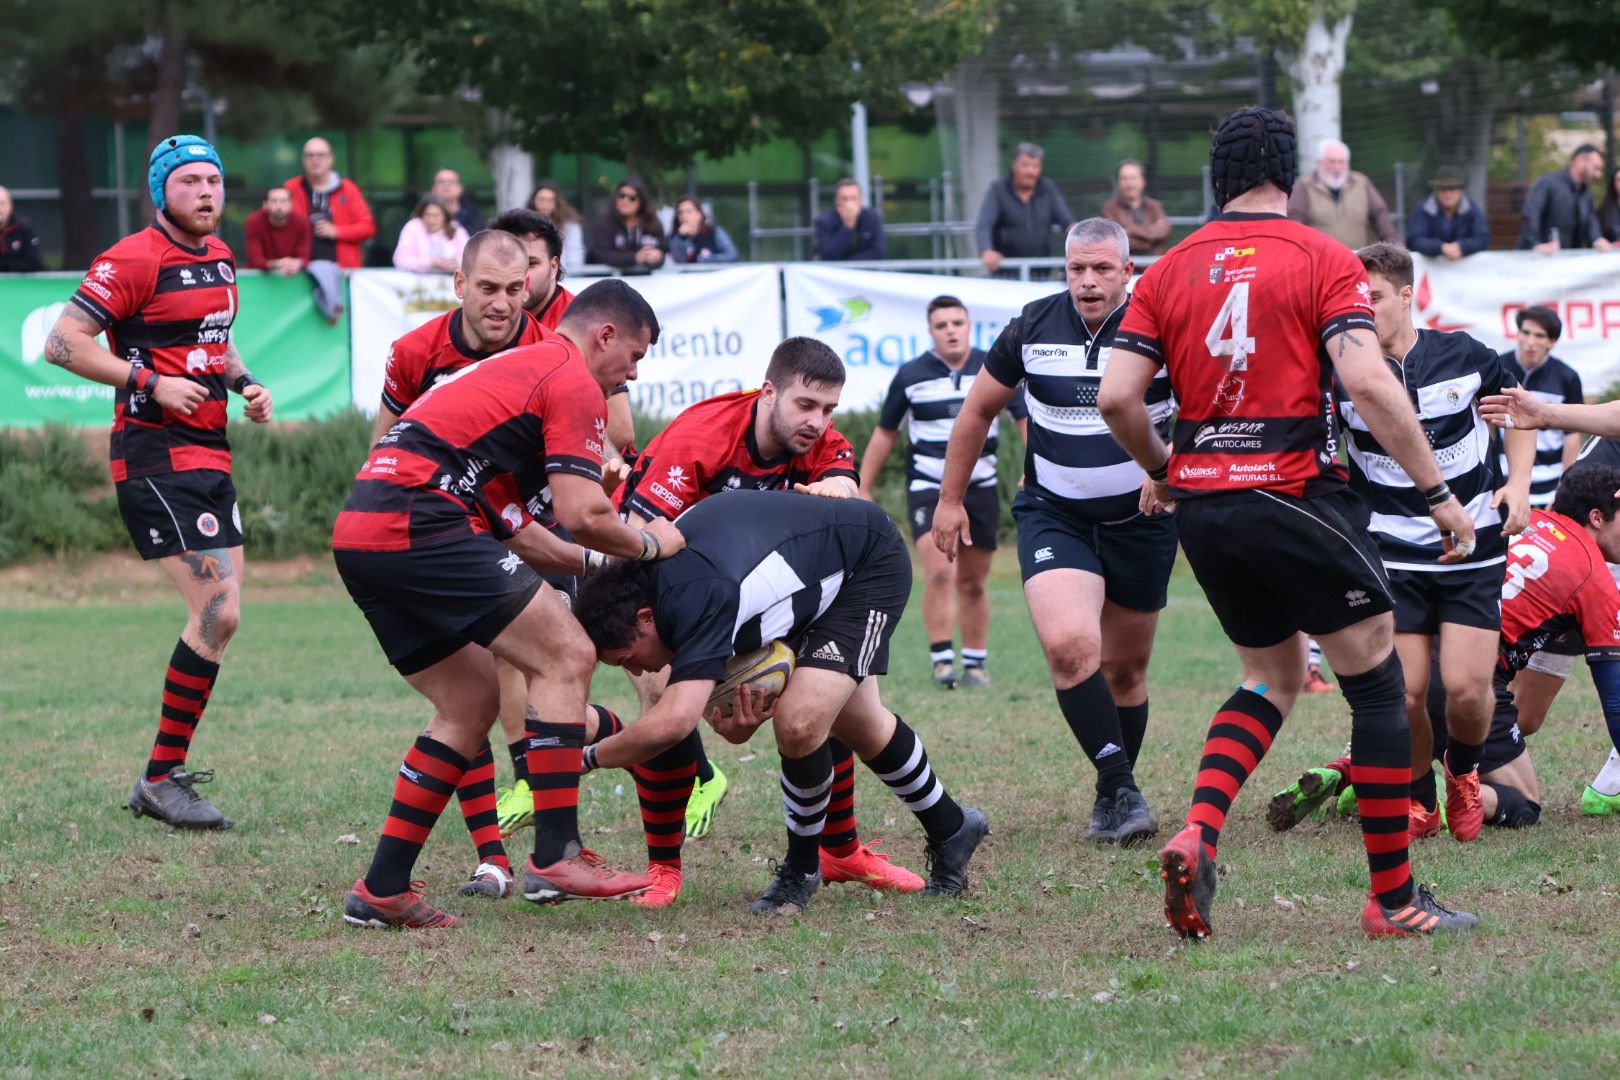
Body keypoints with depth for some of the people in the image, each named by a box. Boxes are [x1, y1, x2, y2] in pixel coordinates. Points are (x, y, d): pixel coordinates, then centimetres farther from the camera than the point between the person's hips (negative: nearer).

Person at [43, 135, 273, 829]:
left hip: (208, 453, 9)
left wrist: (243, 382, 12)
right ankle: (161, 781, -6)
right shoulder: (134, 261, -12)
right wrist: (150, 382, -18)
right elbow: (62, 343, -14)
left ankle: (165, 772, 18)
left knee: (219, 615, 9)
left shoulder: (219, 257, 14)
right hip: (157, 455, -9)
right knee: (218, 614, -14)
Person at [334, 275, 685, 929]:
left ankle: (382, 889, 13)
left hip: (357, 535, 10)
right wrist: (648, 545, 8)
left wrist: (598, 565, 33)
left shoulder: (519, 367, 31)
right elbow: (581, 513, -10)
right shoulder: (574, 383, 0)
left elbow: (509, 531, 32)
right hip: (416, 525, -10)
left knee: (471, 706, 16)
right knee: (564, 656, -5)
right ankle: (556, 857, -9)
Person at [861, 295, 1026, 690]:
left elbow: (1026, 419, 5)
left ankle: (976, 662, 19)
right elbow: (885, 433, 9)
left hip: (981, 490, 2)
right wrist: (864, 487, 10)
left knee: (972, 583, 8)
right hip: (927, 490, -2)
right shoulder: (911, 376, -1)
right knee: (939, 573, -19)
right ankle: (942, 658, -14)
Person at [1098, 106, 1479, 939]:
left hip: (1203, 504, 5)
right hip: (1296, 494, -5)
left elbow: (1115, 397, 1)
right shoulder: (1322, 259, -4)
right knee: (1377, 680, 5)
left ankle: (1197, 835, -2)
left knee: (1271, 676, 21)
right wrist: (1438, 493, -12)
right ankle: (1394, 899, 5)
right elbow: (1367, 382, -16)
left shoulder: (1168, 271, 8)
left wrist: (1161, 472, 20)